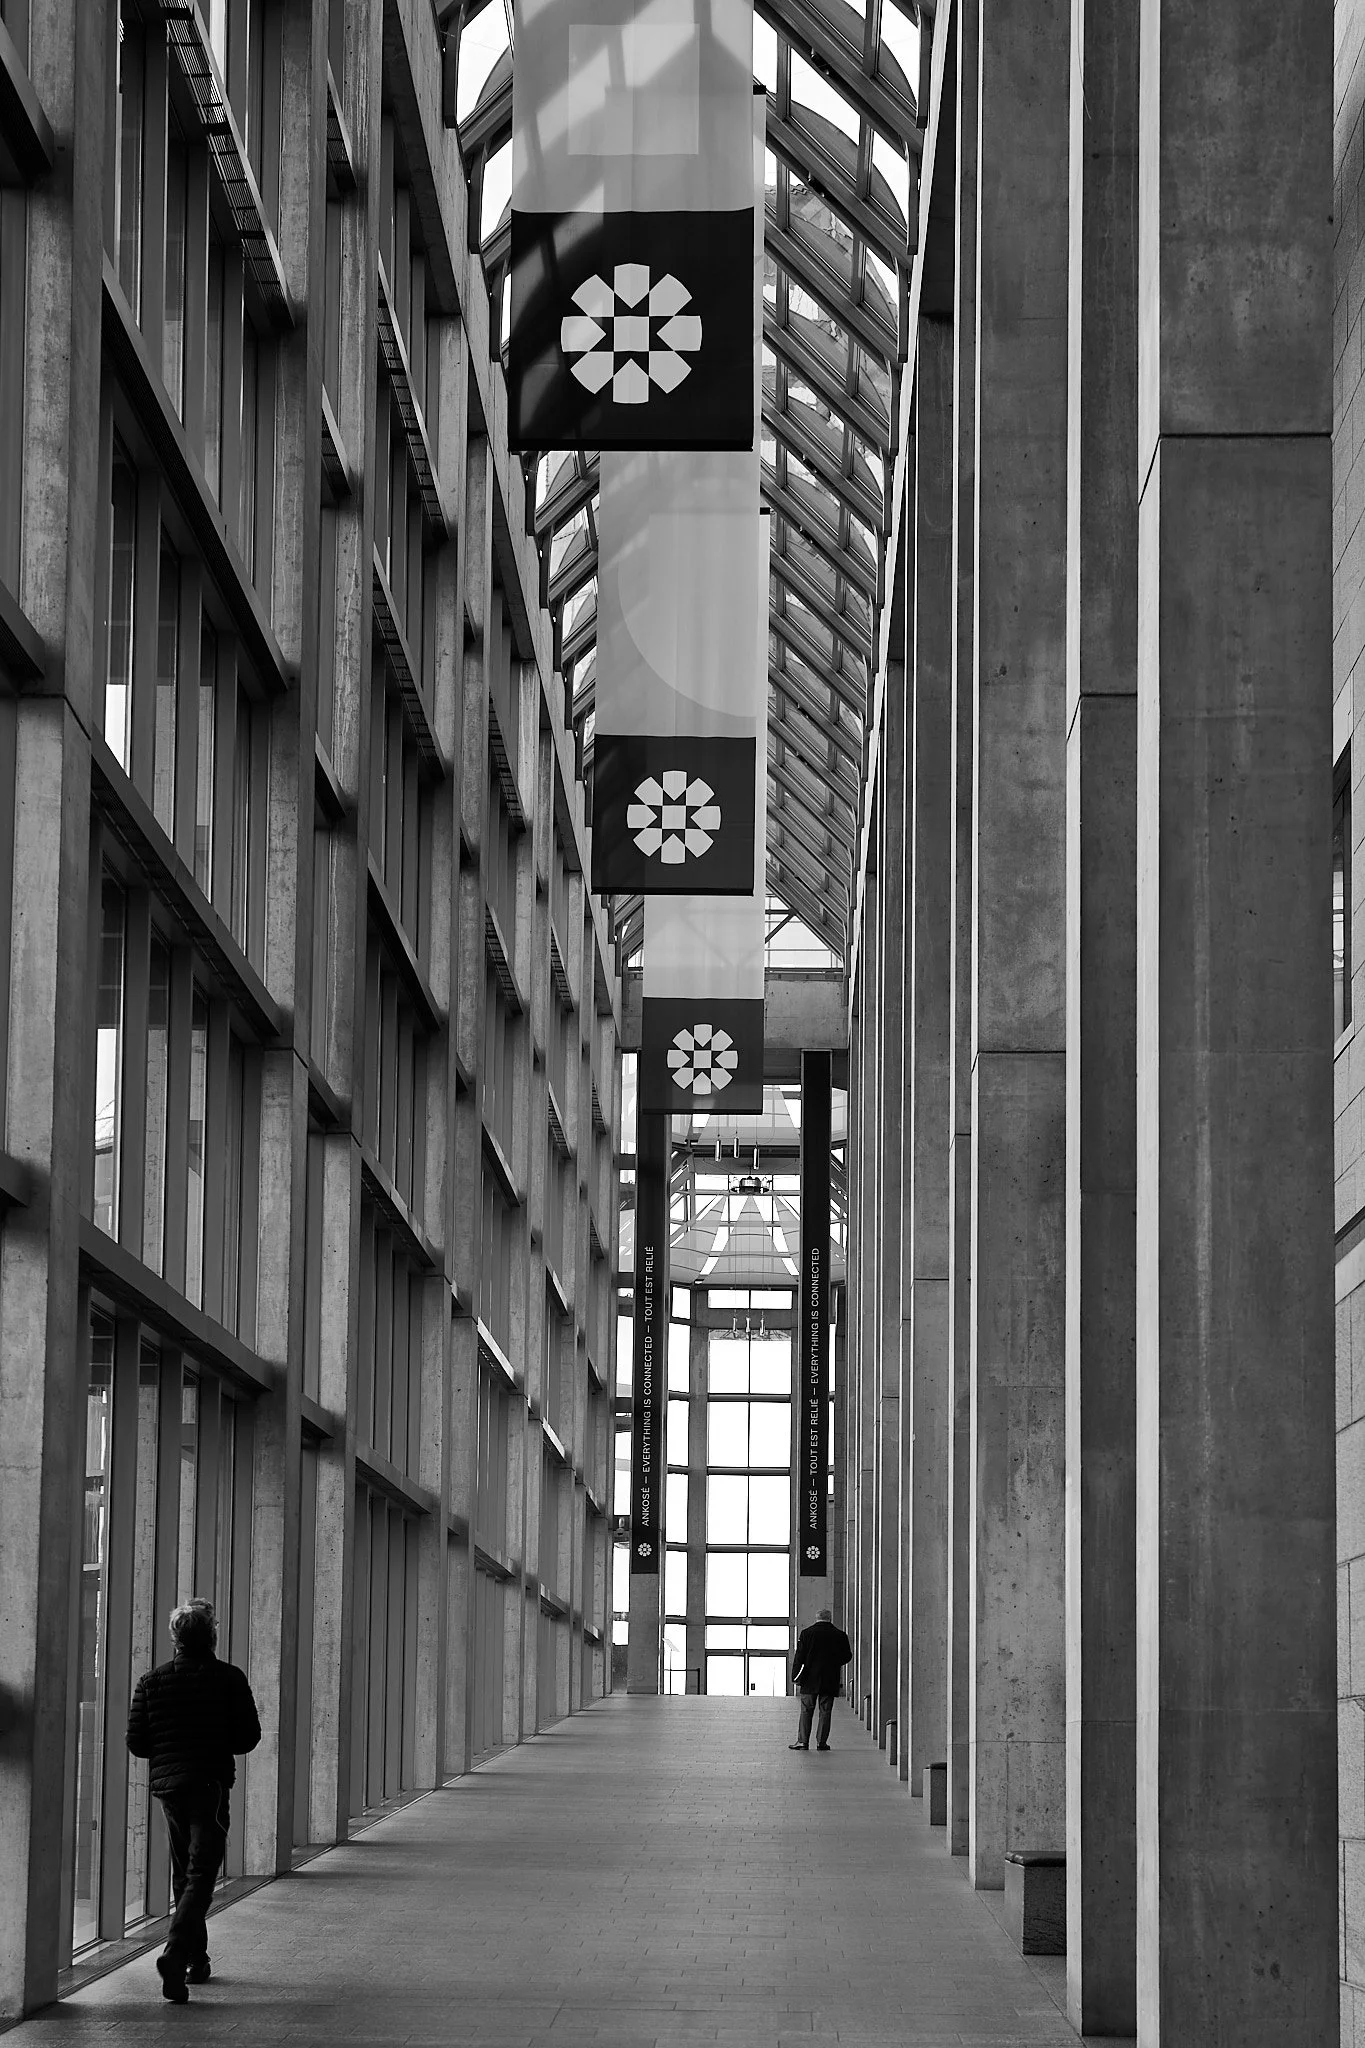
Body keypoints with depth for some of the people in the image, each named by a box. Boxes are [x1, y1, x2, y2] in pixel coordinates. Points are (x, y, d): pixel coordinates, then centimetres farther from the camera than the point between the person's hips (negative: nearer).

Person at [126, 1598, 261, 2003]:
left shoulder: (151, 1681, 3)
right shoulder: (229, 1679, -5)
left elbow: (136, 1742, 1)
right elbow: (248, 1737, -4)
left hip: (167, 1783, 4)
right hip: (211, 1783, -4)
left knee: (183, 1873, 18)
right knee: (201, 1873, -7)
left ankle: (196, 1958, 23)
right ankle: (176, 1951, -27)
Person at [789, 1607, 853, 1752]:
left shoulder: (806, 1633, -4)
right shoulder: (840, 1635, -2)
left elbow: (799, 1658, -5)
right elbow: (847, 1657, 4)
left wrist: (796, 1678, 0)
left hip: (810, 1680, -1)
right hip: (830, 1680, 1)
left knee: (806, 1711, 5)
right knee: (825, 1712, 5)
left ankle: (803, 1741, 0)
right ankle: (821, 1742, 3)